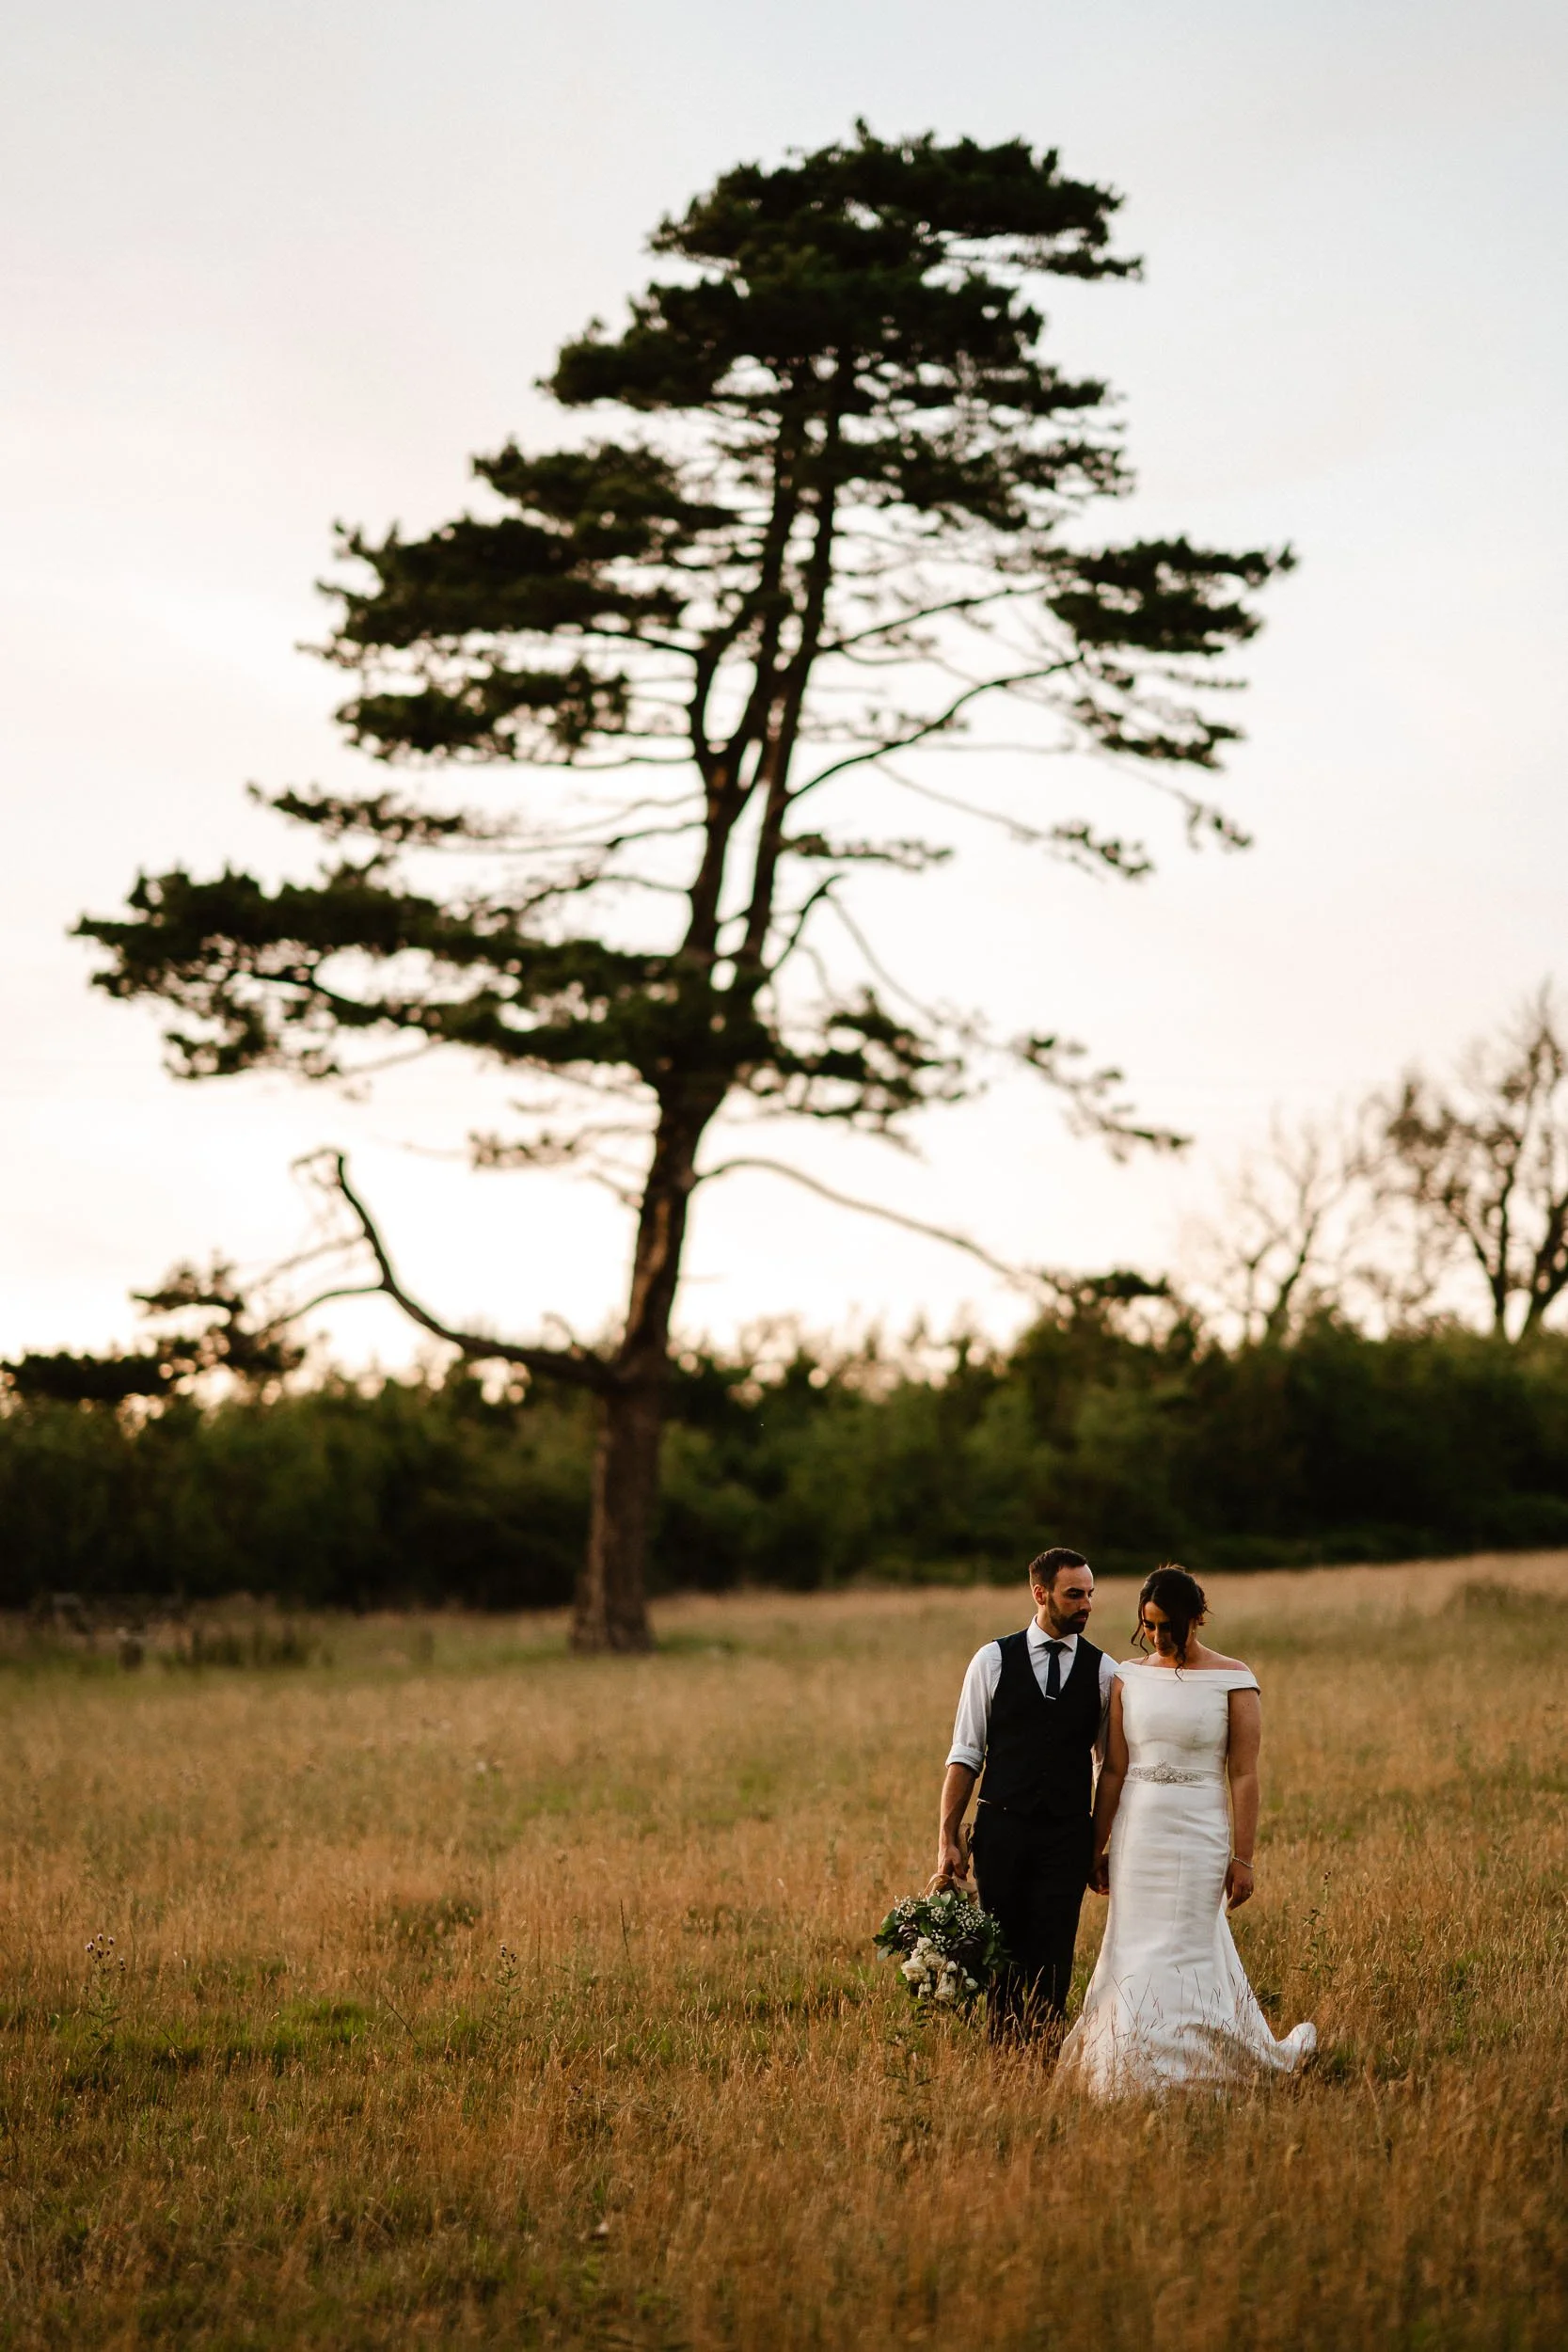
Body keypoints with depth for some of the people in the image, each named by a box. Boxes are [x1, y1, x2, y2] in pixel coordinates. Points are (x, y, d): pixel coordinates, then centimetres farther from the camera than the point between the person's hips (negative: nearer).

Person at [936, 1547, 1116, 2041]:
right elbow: (965, 1755, 2)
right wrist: (948, 1838, -3)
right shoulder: (993, 1660, 1)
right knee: (1001, 1957, 6)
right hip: (1001, 1828, 0)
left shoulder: (1103, 1671, 4)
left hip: (1067, 1834, 0)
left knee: (1052, 1959, -3)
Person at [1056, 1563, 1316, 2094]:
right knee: (1134, 1958, 5)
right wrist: (1098, 1848, 7)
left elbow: (1244, 1775, -6)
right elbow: (1113, 1771, 7)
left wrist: (1243, 1857, -10)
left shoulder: (1232, 1681, -4)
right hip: (1135, 1836, 4)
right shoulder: (1129, 1678, 5)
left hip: (1199, 1835, -4)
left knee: (1179, 1956, -5)